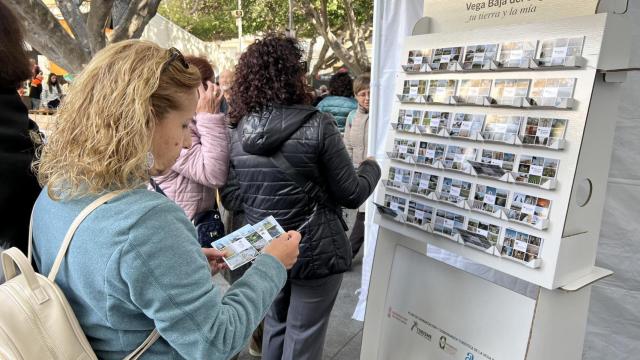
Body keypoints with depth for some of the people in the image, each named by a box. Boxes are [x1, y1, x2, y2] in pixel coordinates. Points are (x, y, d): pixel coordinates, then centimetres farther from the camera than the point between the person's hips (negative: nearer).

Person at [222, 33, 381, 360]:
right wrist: (371, 168, 8)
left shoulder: (237, 134, -5)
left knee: (275, 324, 26)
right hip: (315, 253, -4)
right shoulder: (317, 125, -18)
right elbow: (350, 195, -12)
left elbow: (231, 200, 1)